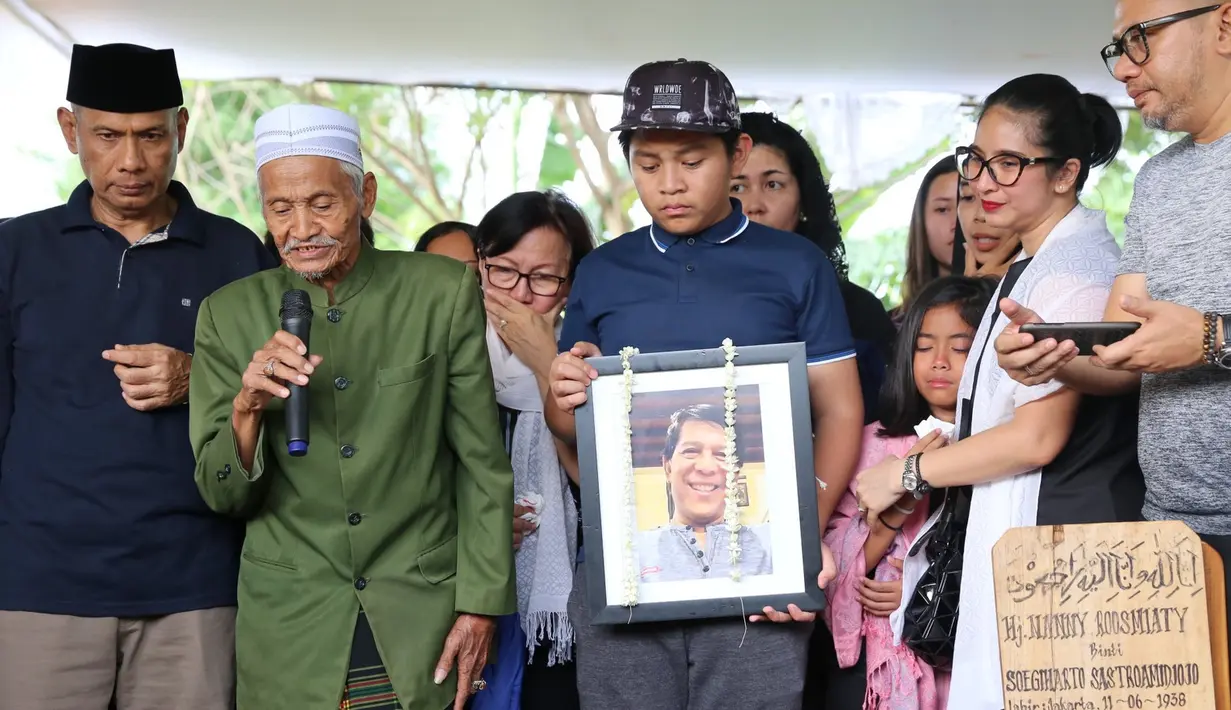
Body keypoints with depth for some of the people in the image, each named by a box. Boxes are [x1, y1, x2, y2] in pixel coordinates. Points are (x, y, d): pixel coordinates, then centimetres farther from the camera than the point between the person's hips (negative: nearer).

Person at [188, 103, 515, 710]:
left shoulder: (444, 291, -3)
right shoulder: (229, 314, 1)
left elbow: (484, 466, 1)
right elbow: (222, 496, 1)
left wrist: (481, 606, -3)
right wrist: (247, 408, -17)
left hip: (426, 624, -1)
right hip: (287, 631, 1)